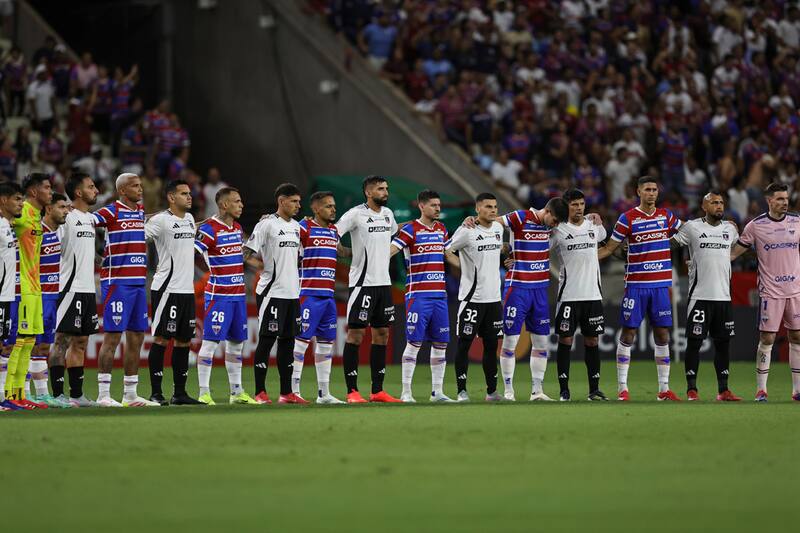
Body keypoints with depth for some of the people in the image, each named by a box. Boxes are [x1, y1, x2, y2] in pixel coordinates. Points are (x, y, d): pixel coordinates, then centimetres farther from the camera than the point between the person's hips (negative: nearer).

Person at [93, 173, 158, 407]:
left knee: (136, 338, 9)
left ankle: (131, 395, 15)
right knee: (112, 337, -8)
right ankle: (103, 394, -5)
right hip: (116, 282, -7)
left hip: (139, 283, 8)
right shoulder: (111, 212, -8)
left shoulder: (141, 212, 14)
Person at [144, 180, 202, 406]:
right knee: (161, 338, -6)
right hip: (166, 288, -8)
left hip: (187, 289, 8)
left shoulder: (189, 219, 15)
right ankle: (156, 393, -3)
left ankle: (179, 393, 14)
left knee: (184, 340, 9)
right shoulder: (161, 220, -10)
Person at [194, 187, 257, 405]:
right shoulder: (208, 229, -13)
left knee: (236, 342, 12)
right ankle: (204, 393, -5)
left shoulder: (237, 228, 13)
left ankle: (237, 392, 19)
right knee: (210, 341, -7)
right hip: (218, 295, -8)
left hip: (238, 294, 8)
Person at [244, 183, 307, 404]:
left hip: (292, 292, 8)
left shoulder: (296, 226, 14)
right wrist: (265, 268, -17)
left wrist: (297, 278, 19)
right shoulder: (267, 224, -9)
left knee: (288, 340, 9)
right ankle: (260, 393, -2)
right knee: (267, 339, -5)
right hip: (272, 292, -8)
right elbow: (247, 253, -12)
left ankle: (287, 393, 13)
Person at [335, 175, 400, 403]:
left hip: (384, 282, 8)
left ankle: (378, 390, 14)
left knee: (382, 334, 8)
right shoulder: (356, 214, -10)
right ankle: (352, 391, -3)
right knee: (355, 334, -5)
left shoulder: (388, 214, 12)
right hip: (363, 282, -8)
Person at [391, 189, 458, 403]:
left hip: (439, 295, 7)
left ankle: (437, 391, 13)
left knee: (441, 343, 6)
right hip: (418, 295, -7)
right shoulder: (410, 230, -6)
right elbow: (390, 250, -16)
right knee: (414, 342, -7)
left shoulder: (441, 229, 14)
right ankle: (406, 392, -4)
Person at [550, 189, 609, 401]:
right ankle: (564, 390, 1)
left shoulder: (594, 226, 9)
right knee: (565, 340, -3)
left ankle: (594, 389, 11)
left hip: (592, 294, 4)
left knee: (592, 340, 6)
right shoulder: (558, 230, -3)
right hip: (568, 294, -4)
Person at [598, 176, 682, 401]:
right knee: (628, 334, -3)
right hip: (636, 285, -3)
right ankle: (622, 388, 1)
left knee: (662, 335, 4)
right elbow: (609, 248, 2)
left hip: (661, 285, 3)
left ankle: (664, 389, 9)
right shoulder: (627, 218, -3)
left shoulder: (666, 216, 9)